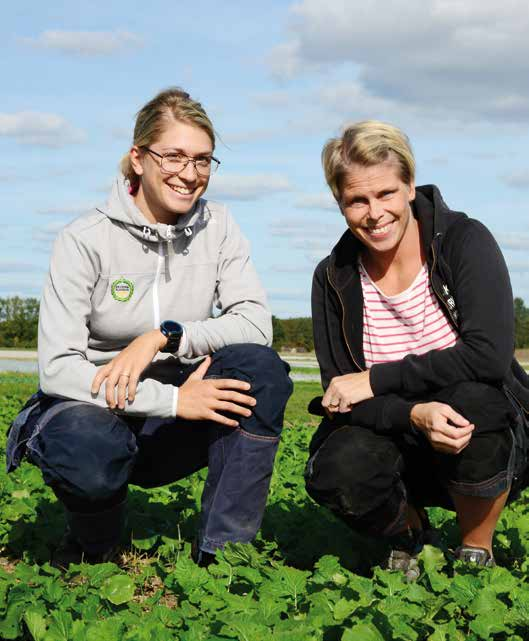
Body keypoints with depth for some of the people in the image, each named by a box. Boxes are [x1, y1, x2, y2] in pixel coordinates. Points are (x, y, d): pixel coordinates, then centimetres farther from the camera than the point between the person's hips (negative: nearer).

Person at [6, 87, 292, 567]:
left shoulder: (216, 227, 0)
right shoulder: (86, 238, -11)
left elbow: (256, 324, -11)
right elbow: (57, 368, -19)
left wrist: (163, 336, -26)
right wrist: (172, 400, -28)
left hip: (176, 423, 3)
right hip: (97, 408, -3)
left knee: (260, 366, -25)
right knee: (92, 453, -38)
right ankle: (91, 549, -2)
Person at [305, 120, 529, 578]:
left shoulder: (465, 240, -12)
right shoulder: (334, 278, -3)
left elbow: (489, 355, -24)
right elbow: (341, 394, -8)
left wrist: (375, 380, -20)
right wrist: (414, 415, -29)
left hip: (489, 439, -2)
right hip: (396, 440, 2)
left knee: (471, 398, -35)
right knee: (336, 471, -30)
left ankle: (478, 553, -6)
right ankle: (408, 531, 8)